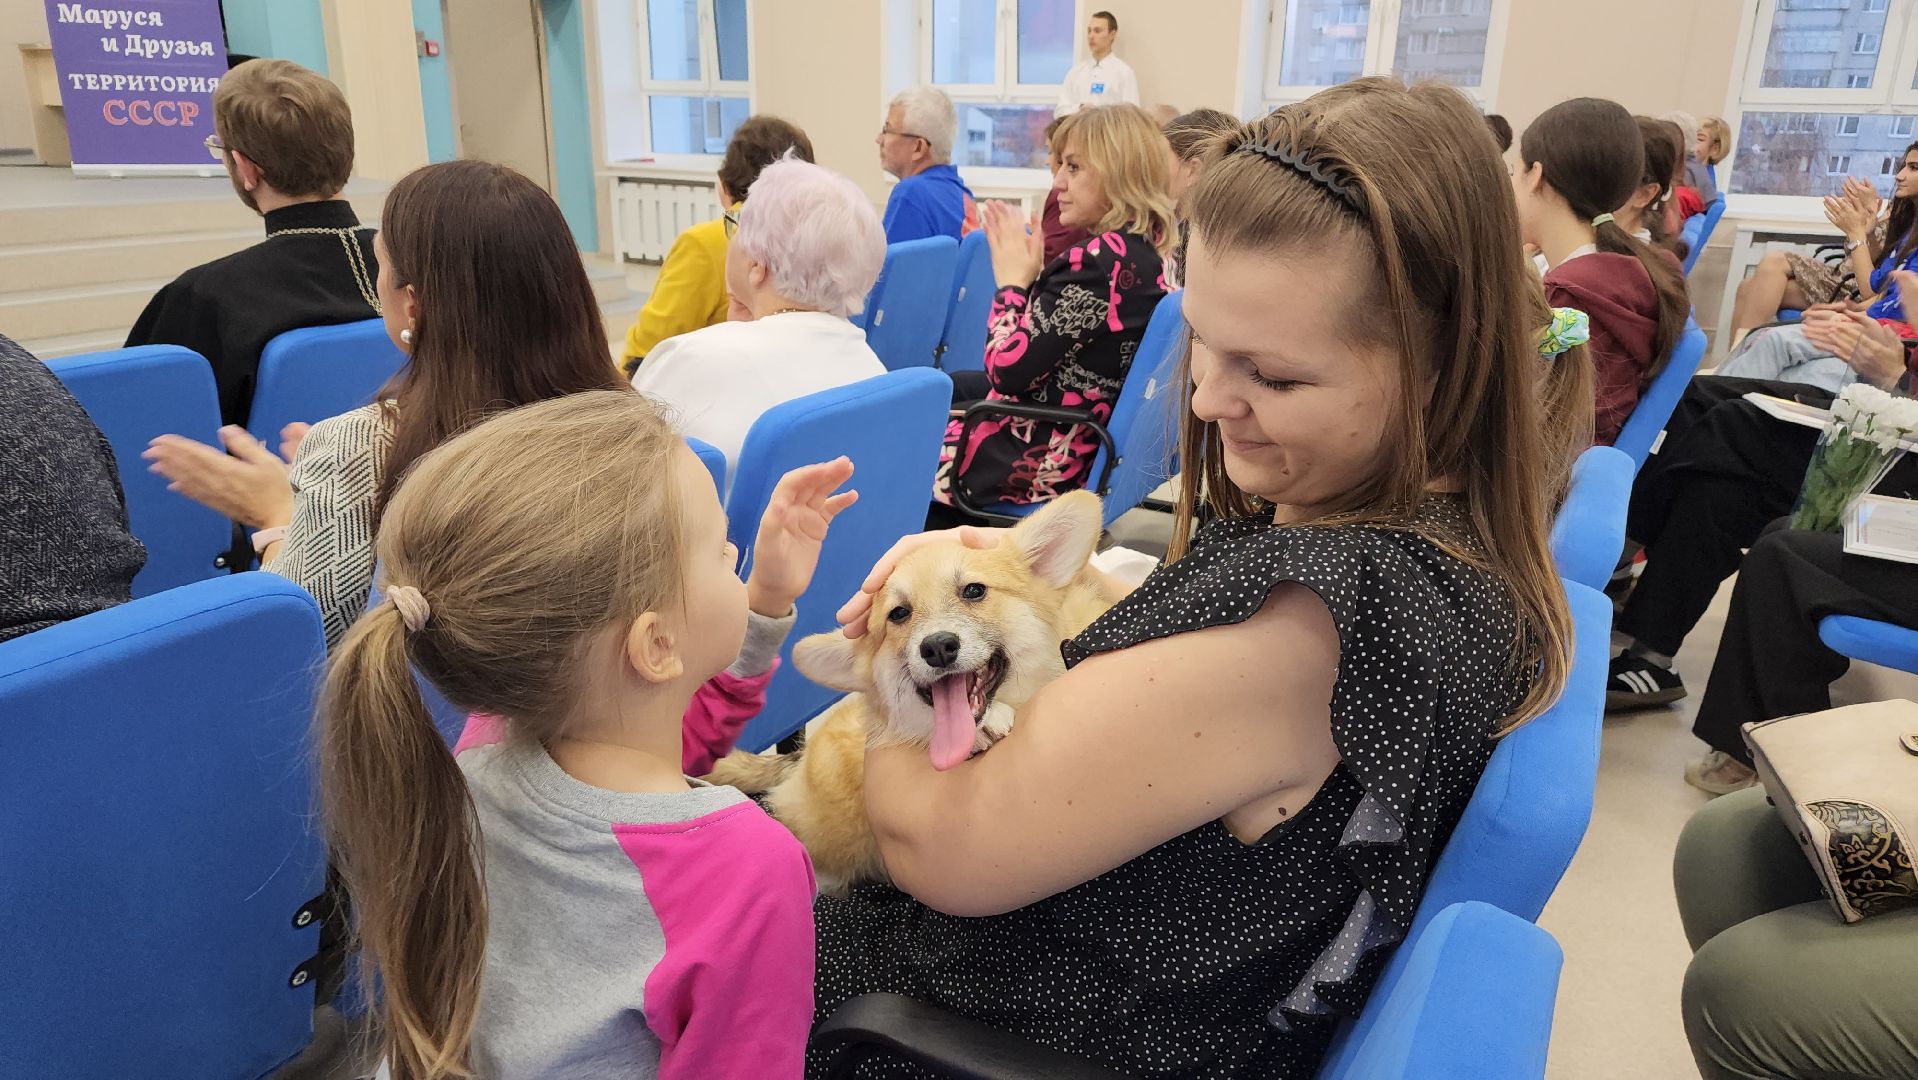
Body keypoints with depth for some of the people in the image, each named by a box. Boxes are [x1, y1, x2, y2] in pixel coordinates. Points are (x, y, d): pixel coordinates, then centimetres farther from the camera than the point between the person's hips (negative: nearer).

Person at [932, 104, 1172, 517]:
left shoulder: (1097, 262, -26)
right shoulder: (1143, 255, 3)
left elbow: (1008, 368, -23)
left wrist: (1011, 282, -11)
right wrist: (1028, 275, 4)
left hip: (1042, 459, -10)